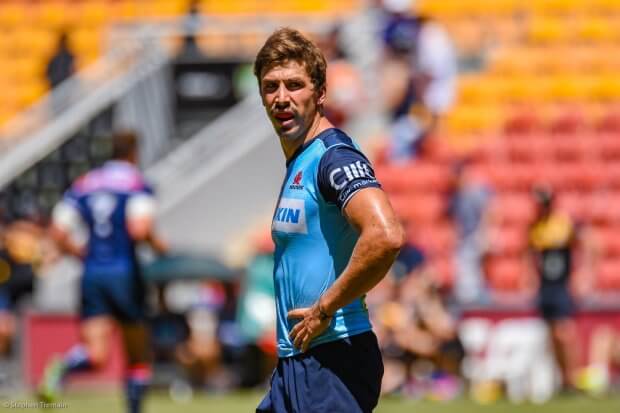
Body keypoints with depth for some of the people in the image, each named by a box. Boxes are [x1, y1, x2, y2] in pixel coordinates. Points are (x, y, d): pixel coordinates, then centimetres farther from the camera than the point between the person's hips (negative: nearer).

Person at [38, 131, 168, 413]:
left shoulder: (83, 185, 12)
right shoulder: (138, 185, -3)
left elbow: (58, 233, 6)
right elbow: (139, 228, -19)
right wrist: (157, 244, 2)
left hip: (91, 273, 4)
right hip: (123, 271, -4)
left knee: (96, 353, -6)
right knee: (138, 355, 12)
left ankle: (62, 368, -37)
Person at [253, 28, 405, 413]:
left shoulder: (334, 156, -13)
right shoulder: (298, 163, 17)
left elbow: (386, 236, -30)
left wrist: (324, 309, -20)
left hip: (332, 360, -10)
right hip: (294, 359, 10)